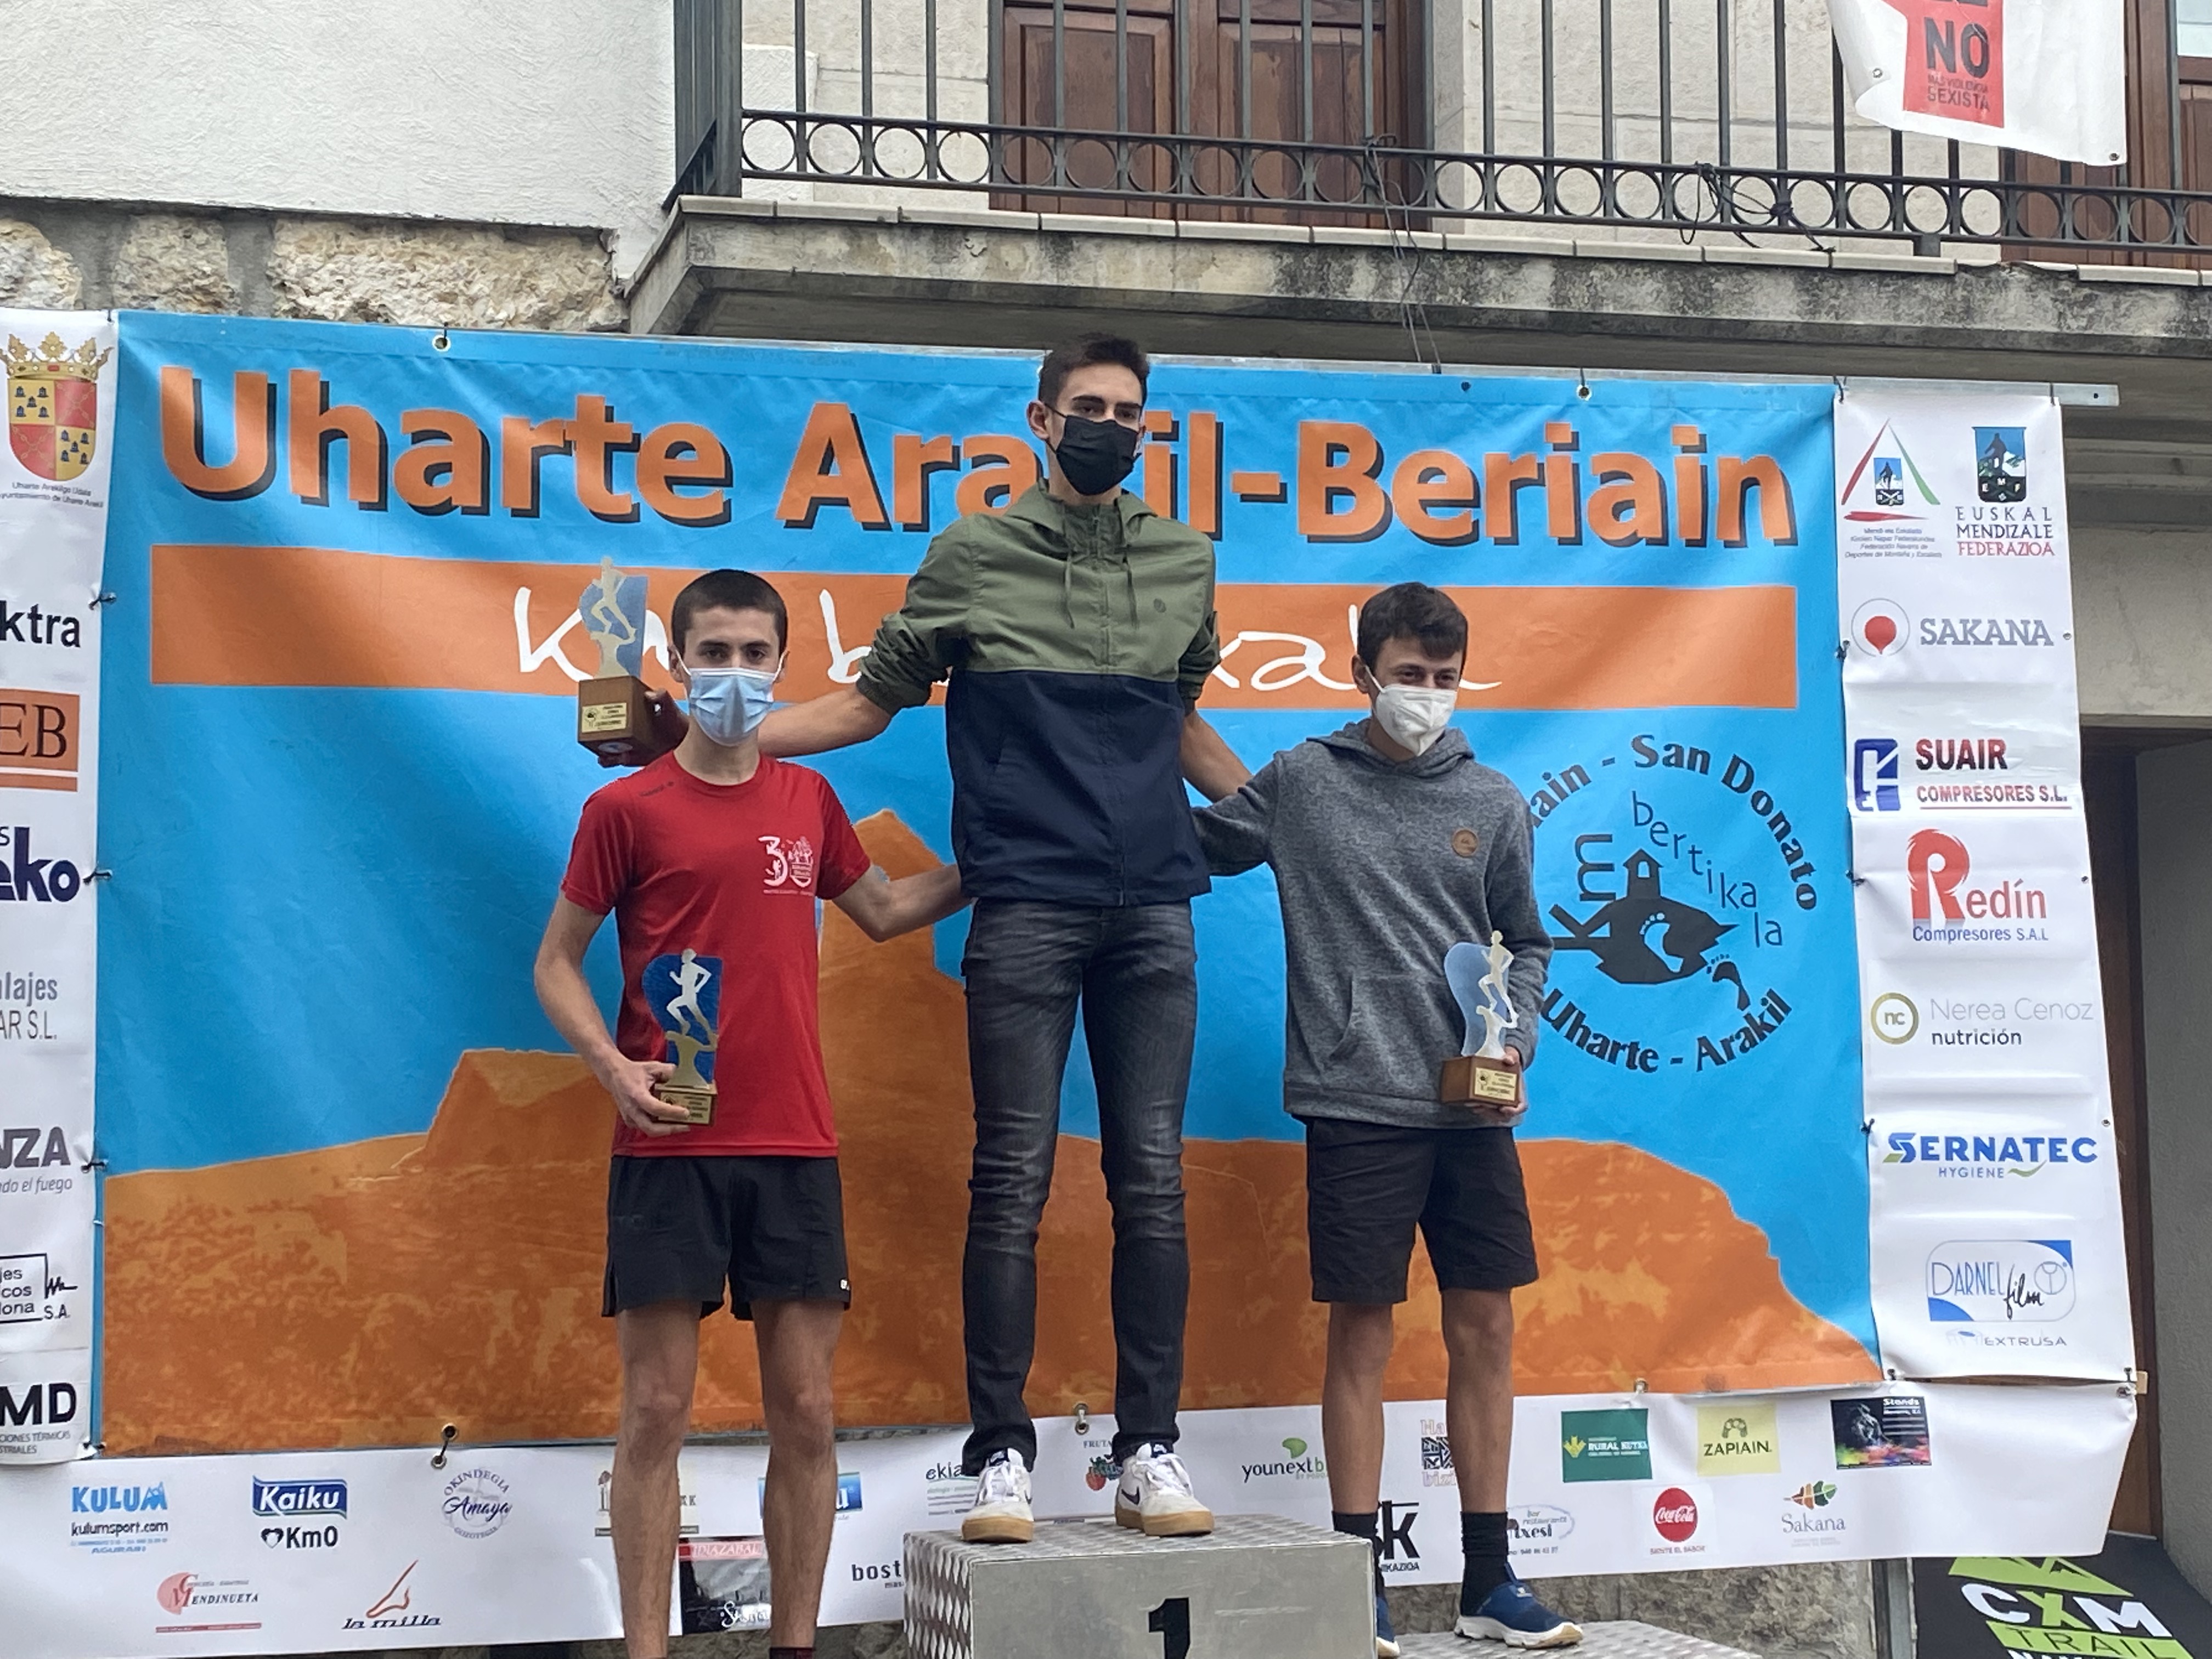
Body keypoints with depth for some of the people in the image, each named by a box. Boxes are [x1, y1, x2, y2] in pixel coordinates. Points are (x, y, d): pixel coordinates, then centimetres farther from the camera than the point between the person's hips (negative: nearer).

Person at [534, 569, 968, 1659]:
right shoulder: (626, 809, -1)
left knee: (805, 1414, 4)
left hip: (794, 1149, 4)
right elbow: (556, 964, 4)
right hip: (669, 1149, -3)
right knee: (657, 1412, -2)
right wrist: (613, 1066, -12)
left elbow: (882, 911, 28)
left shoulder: (808, 800, 10)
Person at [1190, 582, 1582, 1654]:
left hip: (1473, 1109, 3)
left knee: (1485, 1330, 6)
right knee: (1362, 1332, 0)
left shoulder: (1492, 802, 10)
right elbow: (1194, 846, 10)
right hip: (1356, 1105, -3)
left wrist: (1515, 1031, 0)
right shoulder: (1300, 783, 3)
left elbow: (1525, 943, 16)